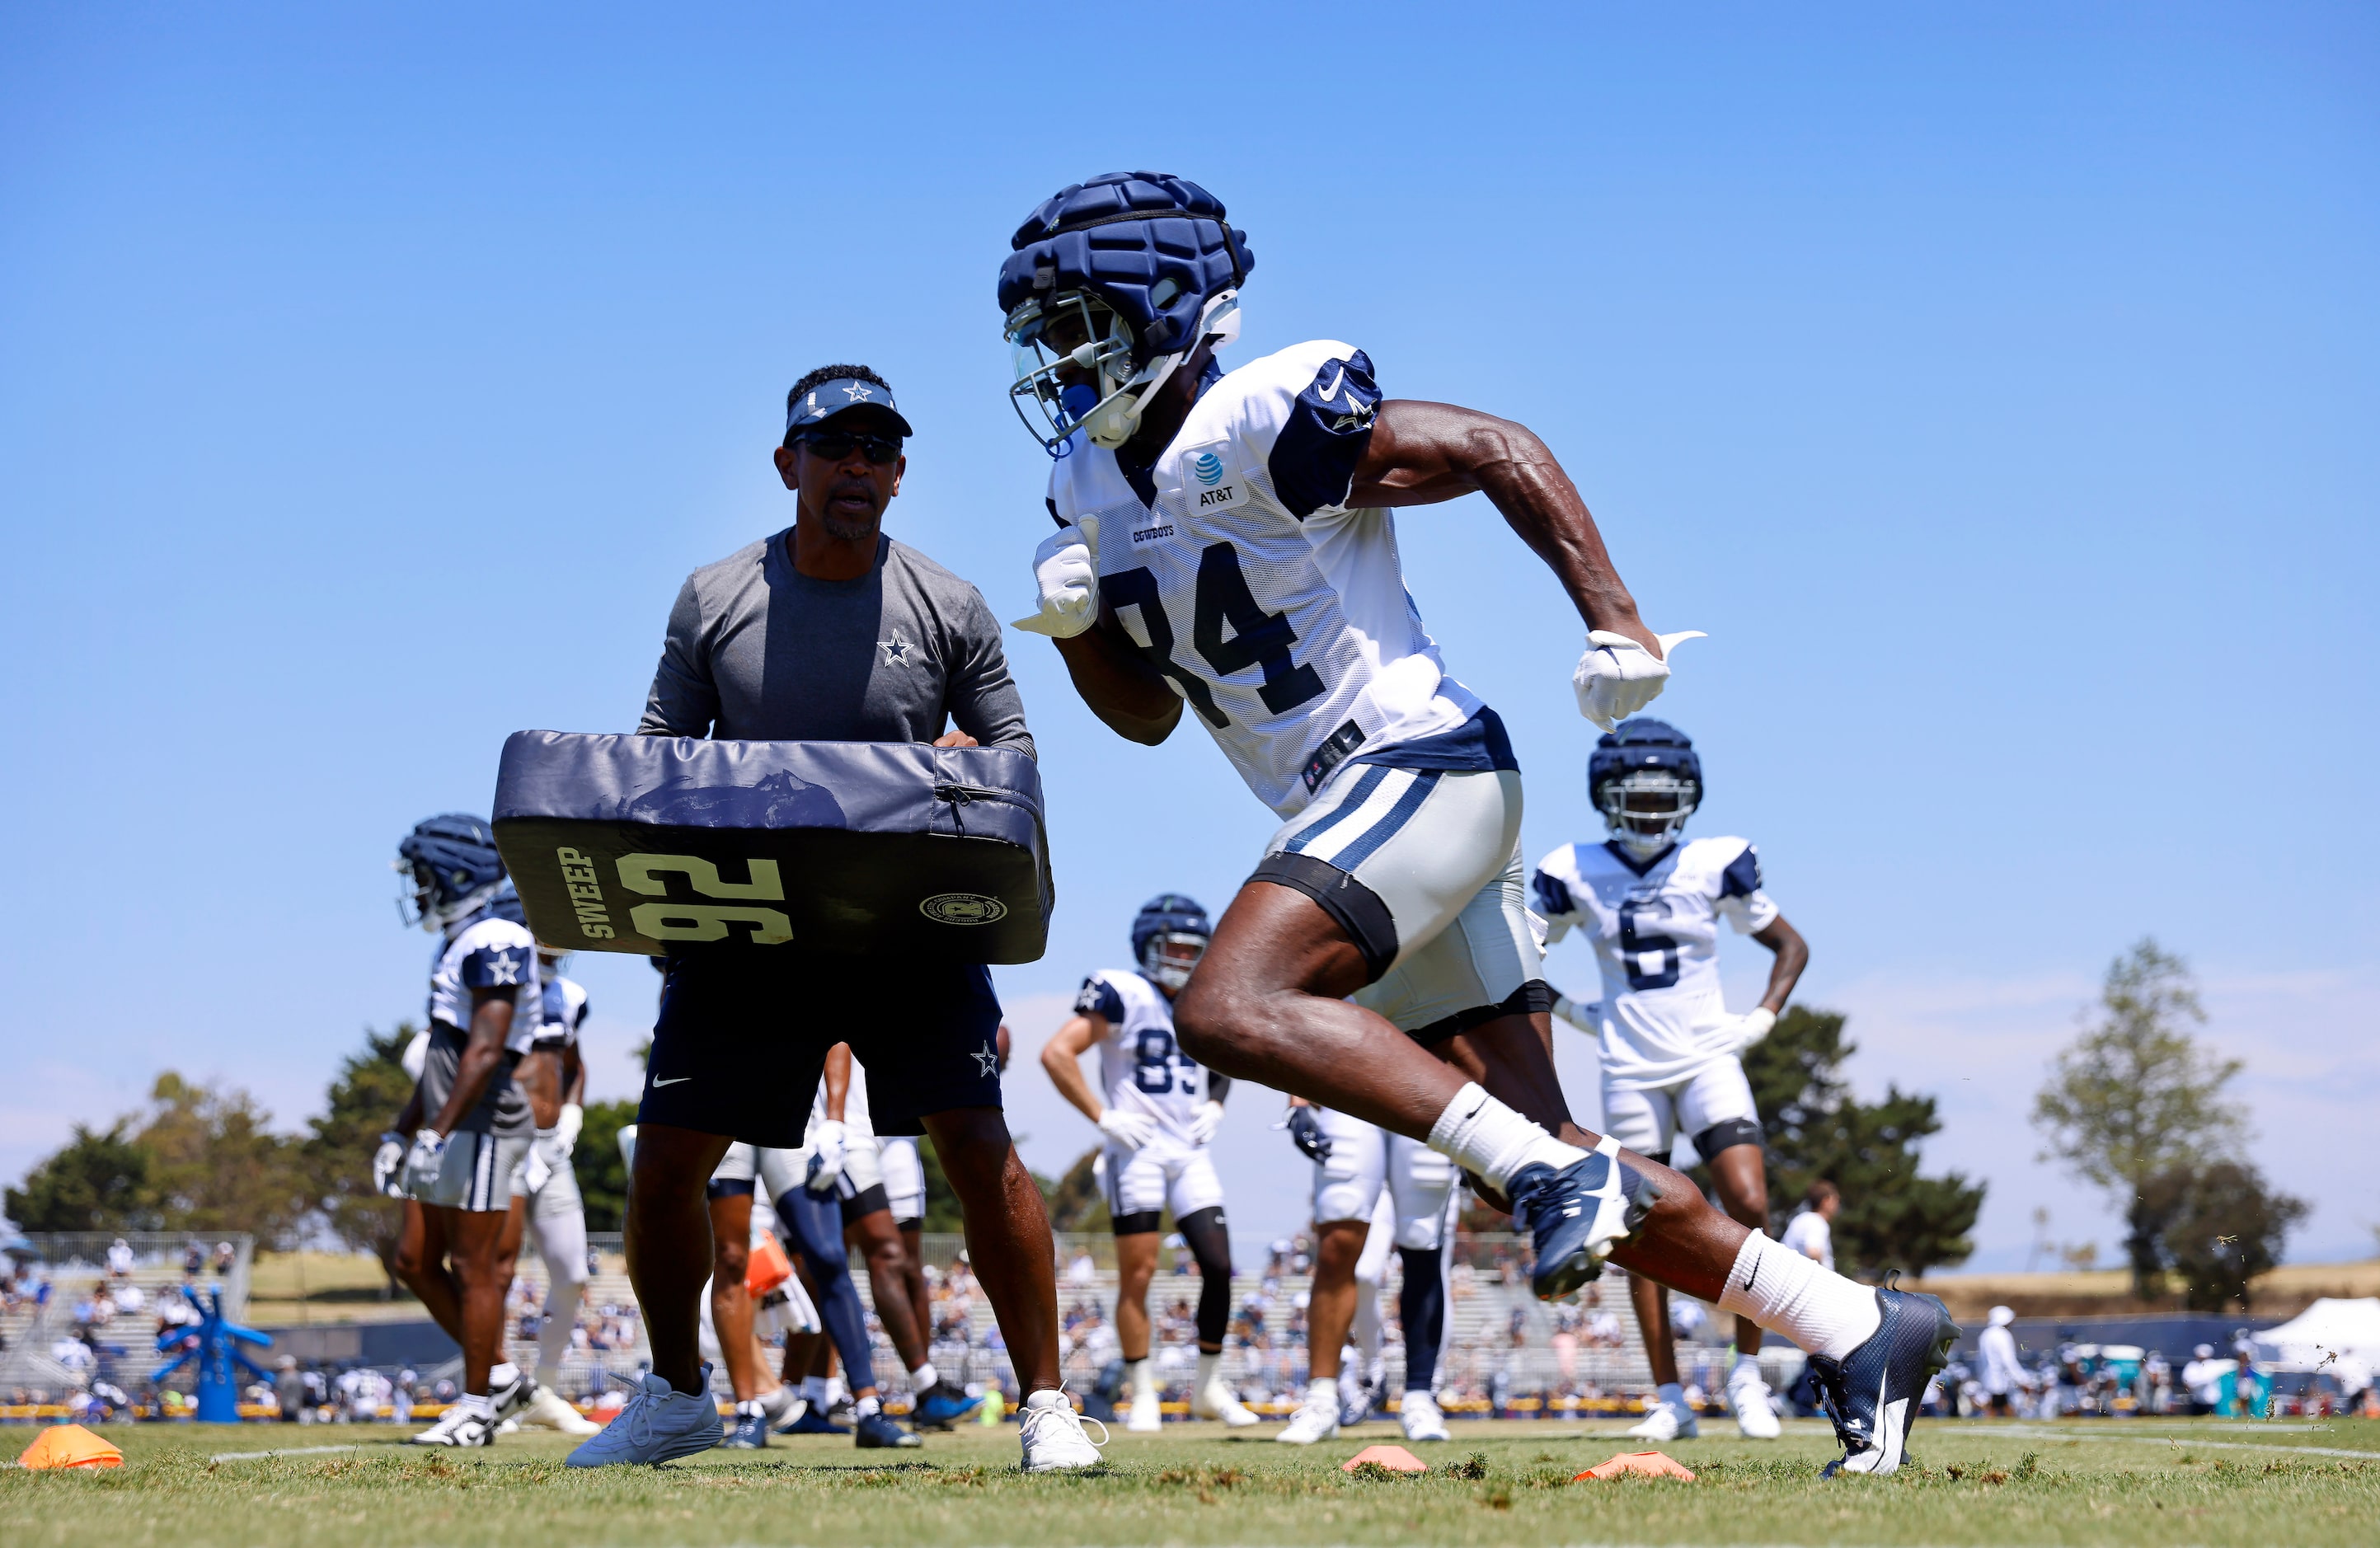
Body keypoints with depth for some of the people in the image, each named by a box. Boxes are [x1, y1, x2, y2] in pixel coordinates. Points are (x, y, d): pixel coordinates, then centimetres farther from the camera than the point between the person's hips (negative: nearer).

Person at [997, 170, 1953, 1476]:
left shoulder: (1258, 427, -12)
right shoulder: (1096, 486, 14)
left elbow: (1496, 451, -12)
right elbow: (1149, 711, 22)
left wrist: (1616, 626, -16)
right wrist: (1080, 622, 2)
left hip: (1413, 768, -8)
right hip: (1351, 809, 9)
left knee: (1228, 1009, -27)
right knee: (1553, 1175, 4)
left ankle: (1556, 1170, -28)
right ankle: (1858, 1330, 8)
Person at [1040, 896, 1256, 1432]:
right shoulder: (1124, 995, -8)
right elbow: (1056, 1052, -14)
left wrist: (1214, 1106, 14)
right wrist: (1102, 1116, -14)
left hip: (1190, 1153, 6)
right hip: (1138, 1150, -6)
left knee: (1219, 1266, -2)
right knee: (1138, 1272, -5)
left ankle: (1209, 1388, 12)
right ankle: (1143, 1396, 2)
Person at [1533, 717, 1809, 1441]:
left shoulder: (1715, 867, -2)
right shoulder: (1577, 876, -2)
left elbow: (1791, 946, 11)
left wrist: (1760, 1020, 0)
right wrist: (1577, 1015, 3)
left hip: (1707, 1060, -1)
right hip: (1631, 1072, 1)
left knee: (1749, 1204, -17)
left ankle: (1748, 1374, -3)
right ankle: (1669, 1400, 9)